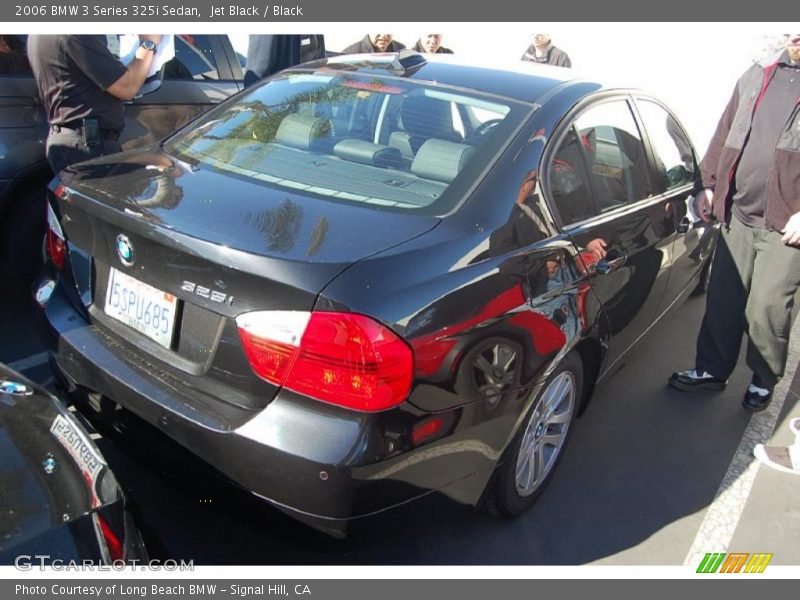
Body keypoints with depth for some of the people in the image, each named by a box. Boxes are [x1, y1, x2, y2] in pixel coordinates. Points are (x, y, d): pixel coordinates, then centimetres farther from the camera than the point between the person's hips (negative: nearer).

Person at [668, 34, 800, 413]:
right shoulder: (758, 76, 14)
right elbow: (725, 133, 18)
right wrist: (707, 184, 11)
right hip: (737, 215, 5)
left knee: (766, 310, 2)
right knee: (723, 301, 11)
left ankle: (764, 380, 24)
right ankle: (712, 370, 27)